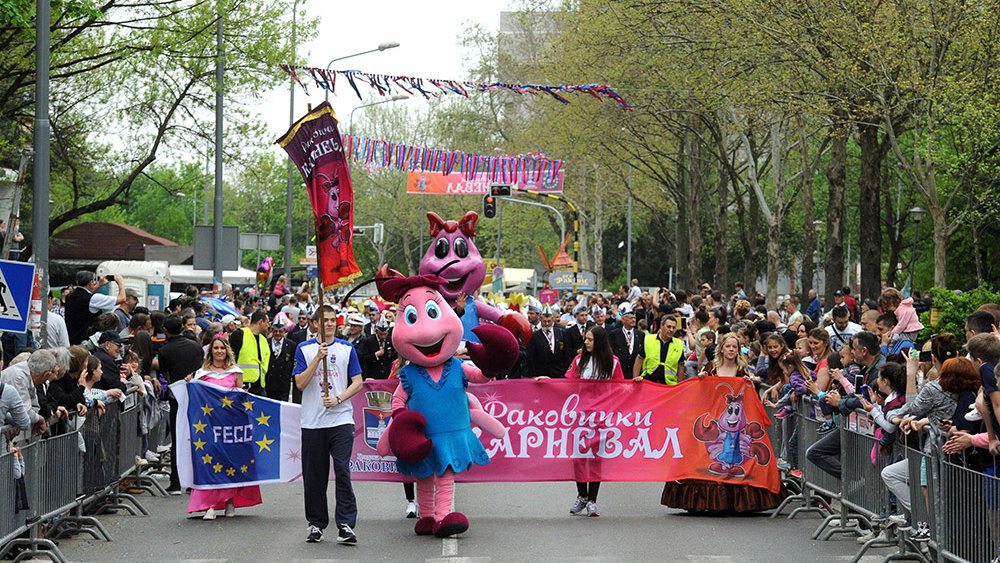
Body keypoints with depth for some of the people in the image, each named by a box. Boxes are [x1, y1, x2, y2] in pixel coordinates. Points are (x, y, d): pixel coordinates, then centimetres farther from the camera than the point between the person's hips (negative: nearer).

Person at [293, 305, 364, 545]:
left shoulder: (347, 349, 8)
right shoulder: (304, 349, 6)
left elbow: (358, 382, 7)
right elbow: (300, 383, -4)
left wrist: (338, 399, -9)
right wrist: (318, 358, -14)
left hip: (341, 419, -1)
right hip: (312, 422, 1)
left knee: (342, 471, -10)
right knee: (314, 475, 5)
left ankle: (346, 525, -11)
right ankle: (316, 524, 16)